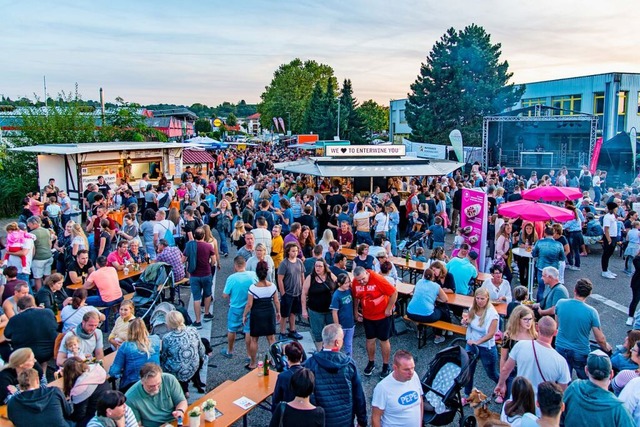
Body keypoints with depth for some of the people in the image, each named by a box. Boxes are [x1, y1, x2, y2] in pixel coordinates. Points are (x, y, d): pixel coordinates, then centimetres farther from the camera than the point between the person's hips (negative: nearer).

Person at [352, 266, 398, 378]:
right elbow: (356, 297, 6)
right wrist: (355, 312, 6)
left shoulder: (378, 279, -28)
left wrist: (389, 309, -16)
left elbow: (394, 292, -22)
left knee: (384, 340, 9)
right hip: (367, 316, 4)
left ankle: (386, 366, 25)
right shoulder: (355, 282, -13)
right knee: (370, 340, 15)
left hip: (383, 315, -4)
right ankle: (371, 363, 35)